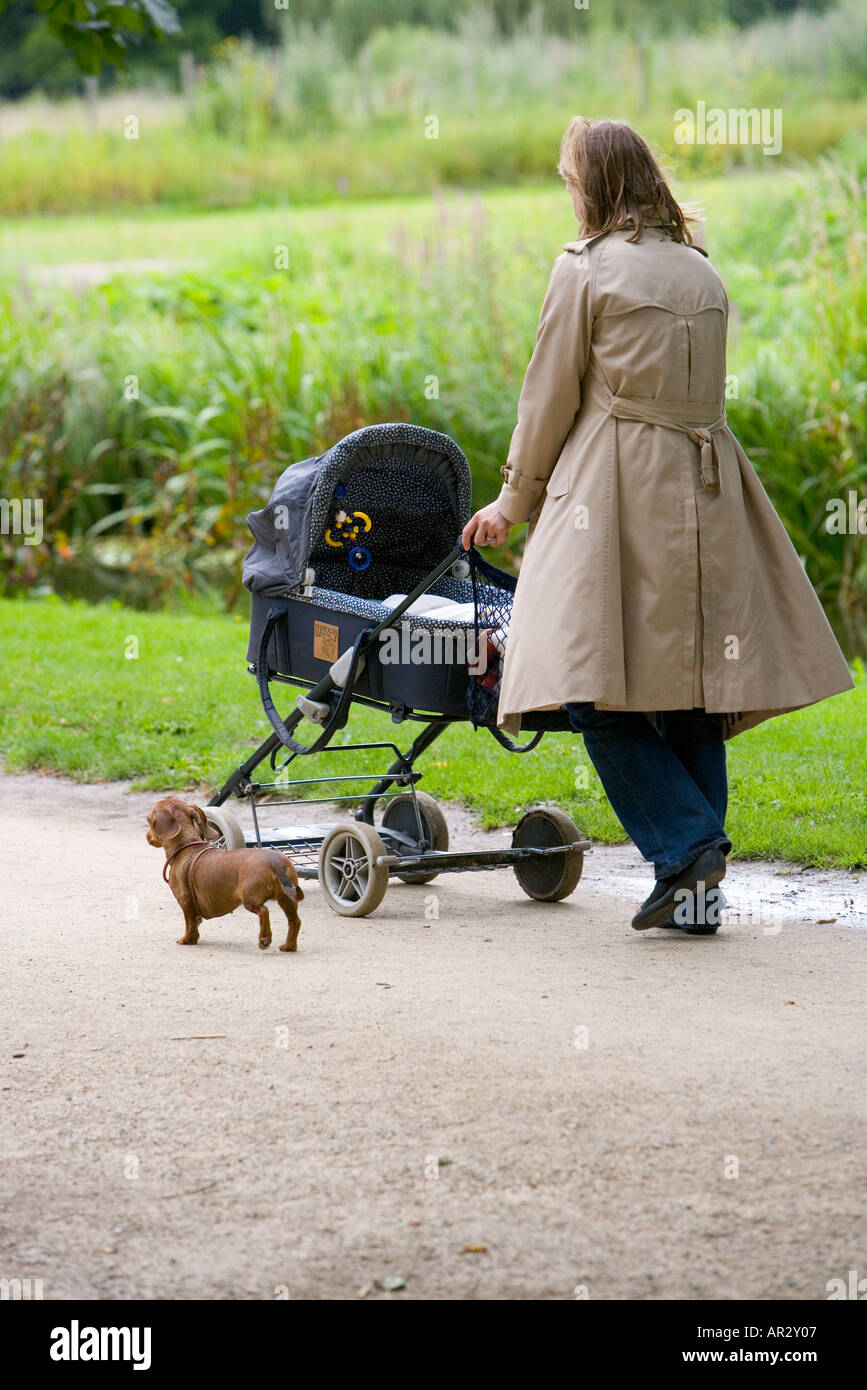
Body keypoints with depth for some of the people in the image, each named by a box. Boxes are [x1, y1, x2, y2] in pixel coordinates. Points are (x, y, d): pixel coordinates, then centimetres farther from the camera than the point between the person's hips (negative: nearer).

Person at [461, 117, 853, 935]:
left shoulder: (585, 269, -5)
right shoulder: (700, 272, 14)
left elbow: (549, 401, -1)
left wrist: (514, 503, 11)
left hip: (615, 495, -6)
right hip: (702, 491, 6)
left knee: (600, 692, -4)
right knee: (691, 685, 7)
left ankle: (688, 843, -17)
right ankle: (695, 889, 6)